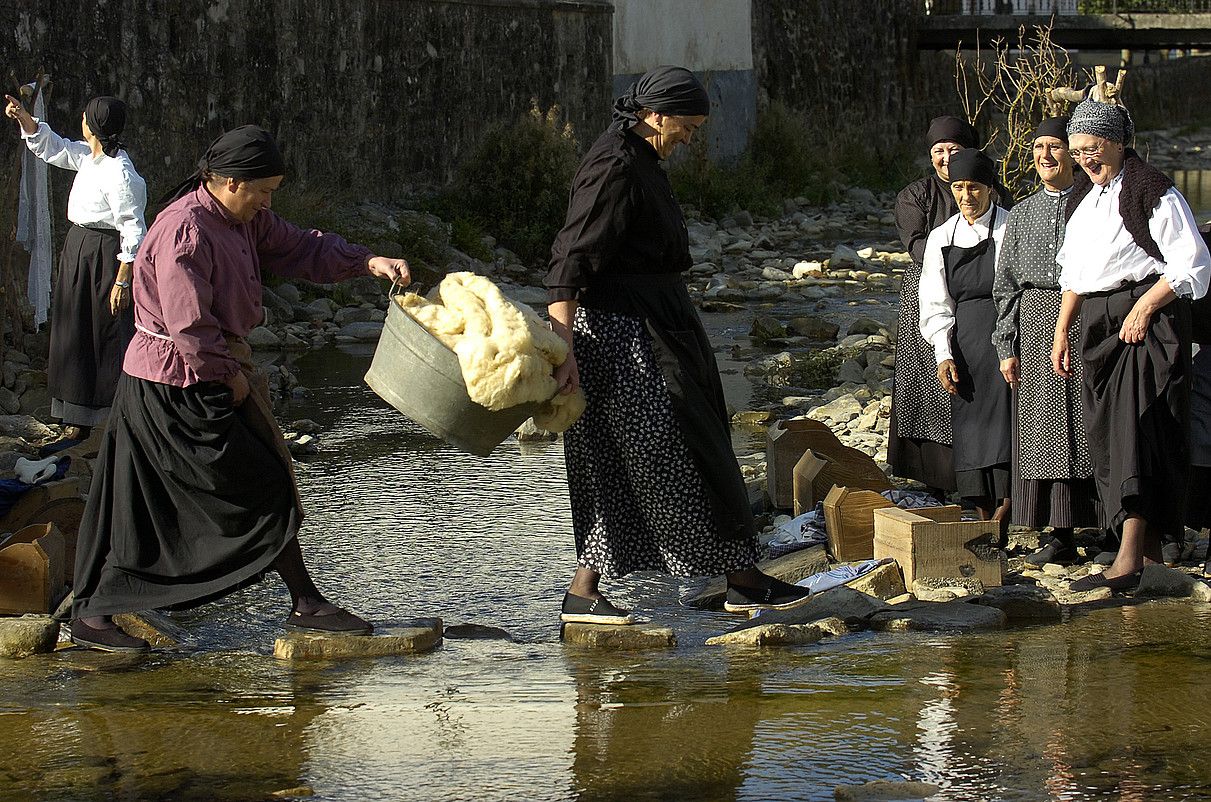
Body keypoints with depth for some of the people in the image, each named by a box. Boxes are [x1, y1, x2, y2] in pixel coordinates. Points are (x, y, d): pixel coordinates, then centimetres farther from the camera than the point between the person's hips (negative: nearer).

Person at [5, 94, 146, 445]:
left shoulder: (119, 175, -23)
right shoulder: (87, 156, 4)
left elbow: (133, 232, -22)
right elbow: (51, 147, 23)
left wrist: (122, 281, -22)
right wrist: (22, 117, 12)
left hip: (105, 256, -10)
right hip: (78, 249, 10)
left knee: (109, 340, -2)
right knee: (74, 336, 15)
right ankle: (78, 423, 25)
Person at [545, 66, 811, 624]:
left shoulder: (637, 159, 14)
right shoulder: (616, 169, -18)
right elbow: (572, 259, -24)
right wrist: (564, 347, -30)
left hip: (647, 325, 11)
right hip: (624, 333, -11)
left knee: (617, 472, 9)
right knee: (679, 457, -3)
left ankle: (582, 594, 10)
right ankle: (742, 581, 4)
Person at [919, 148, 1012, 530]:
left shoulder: (1010, 228, -3)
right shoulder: (942, 238, 12)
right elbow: (936, 304, 12)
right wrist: (943, 354, -1)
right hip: (964, 341, 5)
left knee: (1003, 426, -13)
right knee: (970, 431, 2)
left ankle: (1003, 517, -13)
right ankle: (985, 523, 7)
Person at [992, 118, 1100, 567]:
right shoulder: (1022, 215, 14)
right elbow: (1006, 284, 13)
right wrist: (1006, 346, 5)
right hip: (1034, 327, 4)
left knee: (1086, 426, -5)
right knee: (1043, 431, 2)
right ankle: (1060, 535, 5)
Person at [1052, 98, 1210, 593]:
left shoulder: (1154, 193, -8)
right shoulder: (1083, 199, 16)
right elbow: (1072, 273, 23)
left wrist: (1143, 309, -18)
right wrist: (1061, 331, 16)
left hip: (1148, 322, -8)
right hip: (1099, 327, 8)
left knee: (1135, 429, -16)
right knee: (1106, 435, 6)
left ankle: (1128, 560, -24)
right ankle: (1150, 550, 13)